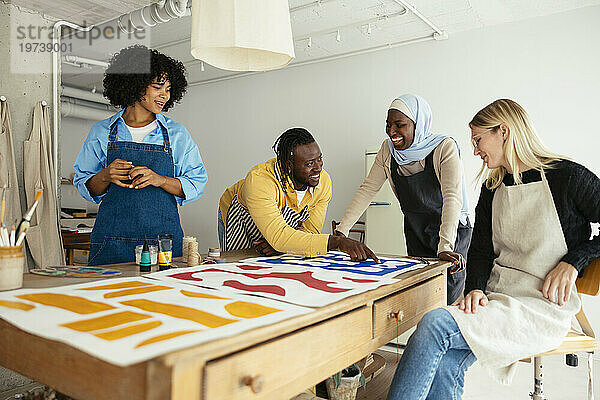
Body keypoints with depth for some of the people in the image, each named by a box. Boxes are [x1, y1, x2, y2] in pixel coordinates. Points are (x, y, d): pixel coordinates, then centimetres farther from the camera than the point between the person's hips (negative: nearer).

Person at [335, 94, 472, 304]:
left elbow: (452, 197, -28)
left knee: (445, 302, -4)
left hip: (451, 234, -4)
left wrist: (445, 246, -41)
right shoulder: (388, 149, -4)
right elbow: (368, 189, -3)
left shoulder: (444, 147, -19)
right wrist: (341, 231, -11)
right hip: (414, 235, 4)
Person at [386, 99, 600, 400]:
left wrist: (572, 262, -10)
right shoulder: (493, 188, 14)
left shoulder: (568, 177, -4)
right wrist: (475, 288, -7)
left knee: (434, 325, -27)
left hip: (544, 306, -5)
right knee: (443, 367, -24)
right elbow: (480, 249, 11)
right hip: (496, 299, 5)